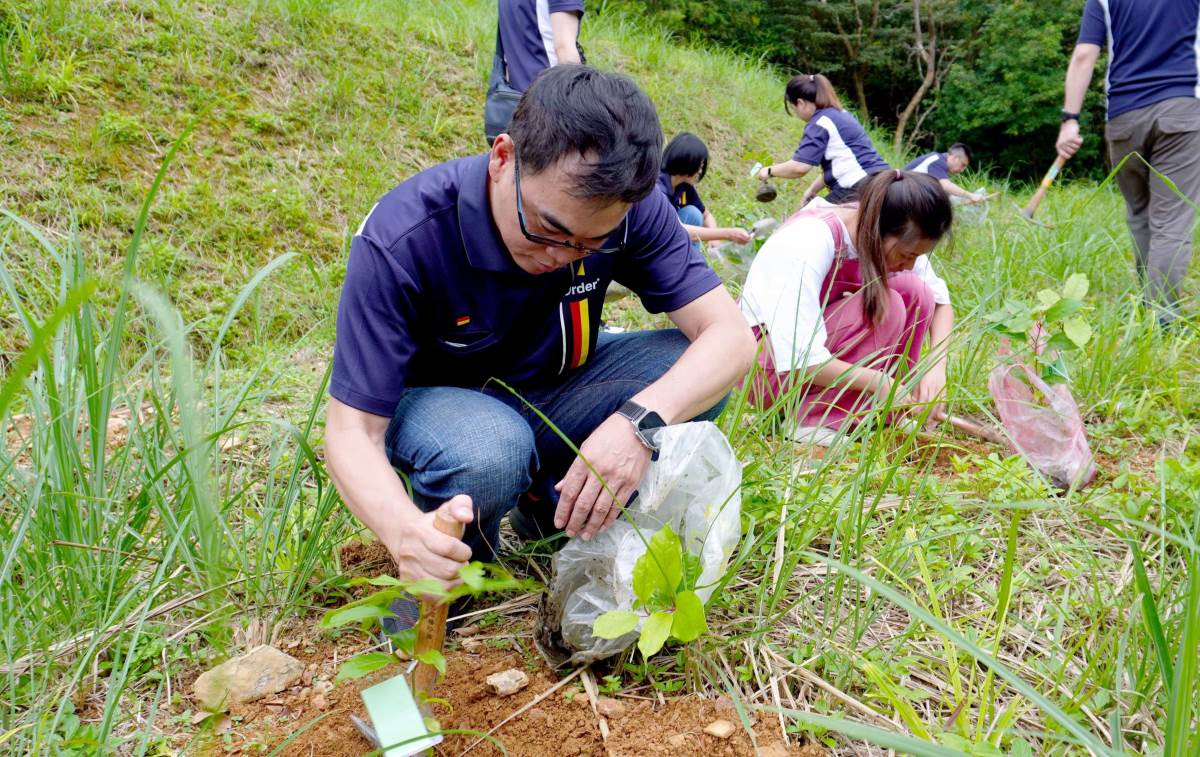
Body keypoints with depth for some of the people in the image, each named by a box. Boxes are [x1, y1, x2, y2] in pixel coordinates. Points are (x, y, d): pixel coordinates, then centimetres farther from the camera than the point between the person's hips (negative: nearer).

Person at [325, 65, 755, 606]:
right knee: (488, 454, -39)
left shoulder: (627, 209, -21)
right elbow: (353, 429, -29)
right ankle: (450, 564, -3)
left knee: (695, 371, -22)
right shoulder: (399, 241, -31)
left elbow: (729, 335, -25)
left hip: (553, 389, 4)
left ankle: (551, 504, 1)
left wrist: (640, 420, -46)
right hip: (435, 399, -3)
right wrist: (406, 531, -51)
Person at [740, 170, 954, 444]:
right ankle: (812, 420, -18)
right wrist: (879, 382, -27)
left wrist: (937, 365, -16)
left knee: (916, 292, -10)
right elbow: (797, 360, -33)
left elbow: (940, 298, 2)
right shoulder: (812, 238, -29)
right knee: (886, 306, -25)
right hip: (768, 367, -7)